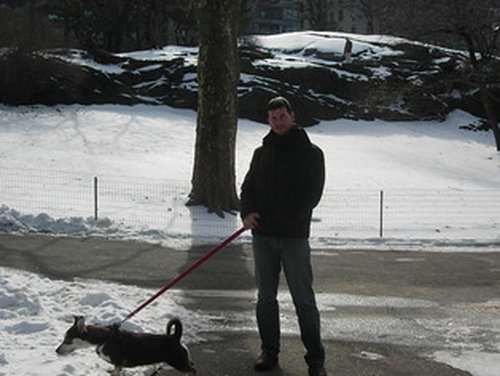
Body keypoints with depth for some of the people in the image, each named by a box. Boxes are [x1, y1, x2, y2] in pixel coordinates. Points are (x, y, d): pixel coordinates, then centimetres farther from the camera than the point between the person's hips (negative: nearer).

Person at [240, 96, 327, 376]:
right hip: (263, 236, 4)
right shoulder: (262, 153, 15)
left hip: (294, 237, -4)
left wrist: (285, 217, -16)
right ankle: (269, 352, 20)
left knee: (304, 299, -3)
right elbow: (248, 186, 13)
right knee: (266, 297, 9)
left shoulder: (311, 153, 2)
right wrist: (247, 212, -8)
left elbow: (313, 193, -6)